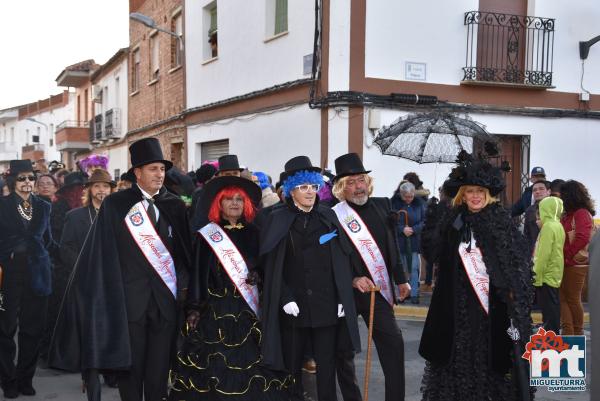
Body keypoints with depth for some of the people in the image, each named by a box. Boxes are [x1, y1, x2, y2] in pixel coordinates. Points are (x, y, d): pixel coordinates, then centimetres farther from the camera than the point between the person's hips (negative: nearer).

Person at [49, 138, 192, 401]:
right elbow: (101, 252, -3)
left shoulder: (174, 206, 7)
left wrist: (184, 285, -1)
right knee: (130, 366, 7)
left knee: (159, 367, 7)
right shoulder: (115, 205, -1)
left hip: (166, 296, 2)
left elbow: (185, 250, 8)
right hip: (129, 298, -2)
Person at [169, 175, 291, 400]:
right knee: (215, 366, -4)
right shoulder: (207, 235, 2)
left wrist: (256, 274, -10)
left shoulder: (253, 234, 9)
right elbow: (198, 273, 1)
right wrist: (194, 309, -4)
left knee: (249, 361, -1)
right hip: (216, 308, -2)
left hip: (248, 308, 2)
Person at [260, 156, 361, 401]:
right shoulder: (278, 220, 2)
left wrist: (342, 298, 0)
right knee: (292, 363, 7)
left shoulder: (328, 217, 8)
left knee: (326, 363, 4)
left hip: (326, 303, 2)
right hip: (294, 305, -1)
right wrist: (285, 298, -12)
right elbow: (272, 265, -2)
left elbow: (341, 261, 7)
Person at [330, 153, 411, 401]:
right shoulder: (333, 217, -12)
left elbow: (393, 246, 14)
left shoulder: (382, 205, 5)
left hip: (379, 290, 4)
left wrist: (400, 279, 15)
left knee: (393, 344, -1)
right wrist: (353, 280, -23)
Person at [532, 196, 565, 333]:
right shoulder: (557, 225, 11)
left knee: (549, 311, -5)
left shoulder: (548, 226, -17)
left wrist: (537, 277, -18)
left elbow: (544, 254, -21)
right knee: (552, 309, 14)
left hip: (547, 275, -9)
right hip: (554, 274, 9)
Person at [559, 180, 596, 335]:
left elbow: (582, 238, -22)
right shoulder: (568, 214, 15)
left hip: (575, 264, -8)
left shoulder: (582, 213, -11)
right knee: (562, 297, 6)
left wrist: (566, 255, -17)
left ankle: (577, 333, 15)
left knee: (572, 299, 2)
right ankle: (567, 331, 9)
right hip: (564, 263, 8)